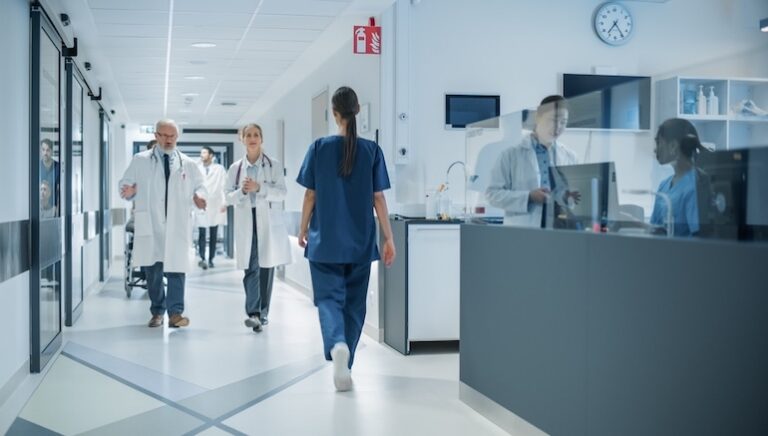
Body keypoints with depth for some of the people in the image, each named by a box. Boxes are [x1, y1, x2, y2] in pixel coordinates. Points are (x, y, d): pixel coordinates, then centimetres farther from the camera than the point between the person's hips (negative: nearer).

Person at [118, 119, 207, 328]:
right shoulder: (139, 161, 8)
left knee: (176, 267, -7)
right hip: (149, 224, 0)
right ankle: (157, 311, 16)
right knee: (152, 270, 5)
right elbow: (124, 184, 9)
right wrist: (129, 191, -14)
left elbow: (199, 186, 16)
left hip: (177, 225, 0)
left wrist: (199, 196, -6)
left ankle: (175, 312, -5)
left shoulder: (188, 164, 12)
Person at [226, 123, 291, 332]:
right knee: (251, 268, -9)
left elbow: (282, 193, -5)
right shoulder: (235, 168, 9)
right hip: (246, 223, 1)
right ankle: (253, 313, -16)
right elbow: (229, 198, 7)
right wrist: (242, 191, -13)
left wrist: (259, 187, -17)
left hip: (268, 223, 0)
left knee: (266, 267, 5)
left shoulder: (274, 166, 4)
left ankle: (263, 312, 17)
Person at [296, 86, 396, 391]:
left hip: (325, 240, -1)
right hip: (360, 241, 1)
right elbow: (378, 198, -3)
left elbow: (310, 195, -1)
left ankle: (337, 346, -26)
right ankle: (344, 363, 21)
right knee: (354, 301, 13)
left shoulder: (319, 147, -4)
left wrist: (303, 230, 12)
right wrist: (388, 238, 3)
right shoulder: (372, 150, -2)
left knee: (329, 297, 2)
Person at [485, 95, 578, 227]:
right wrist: (528, 197, -16)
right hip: (522, 231, -3)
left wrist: (571, 197, -6)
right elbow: (492, 193, -3)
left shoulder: (569, 156, 11)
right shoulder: (511, 154, 0)